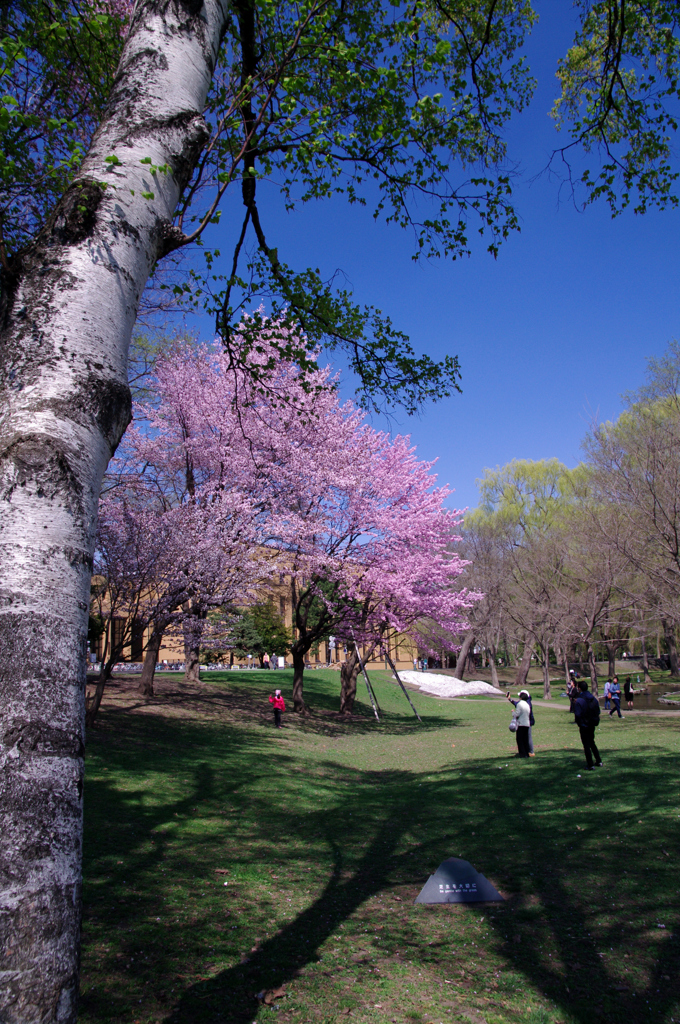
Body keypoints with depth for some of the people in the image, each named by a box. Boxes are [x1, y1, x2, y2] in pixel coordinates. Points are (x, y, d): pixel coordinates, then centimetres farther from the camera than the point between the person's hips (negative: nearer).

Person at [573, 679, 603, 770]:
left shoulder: (579, 700, -17)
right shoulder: (594, 699, 3)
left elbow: (577, 714, -18)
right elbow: (598, 712, 9)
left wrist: (579, 724, -3)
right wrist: (595, 721, 16)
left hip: (584, 726, -6)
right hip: (593, 725, 6)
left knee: (586, 745, 2)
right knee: (592, 743, 22)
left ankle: (590, 765, 4)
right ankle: (598, 761, 23)